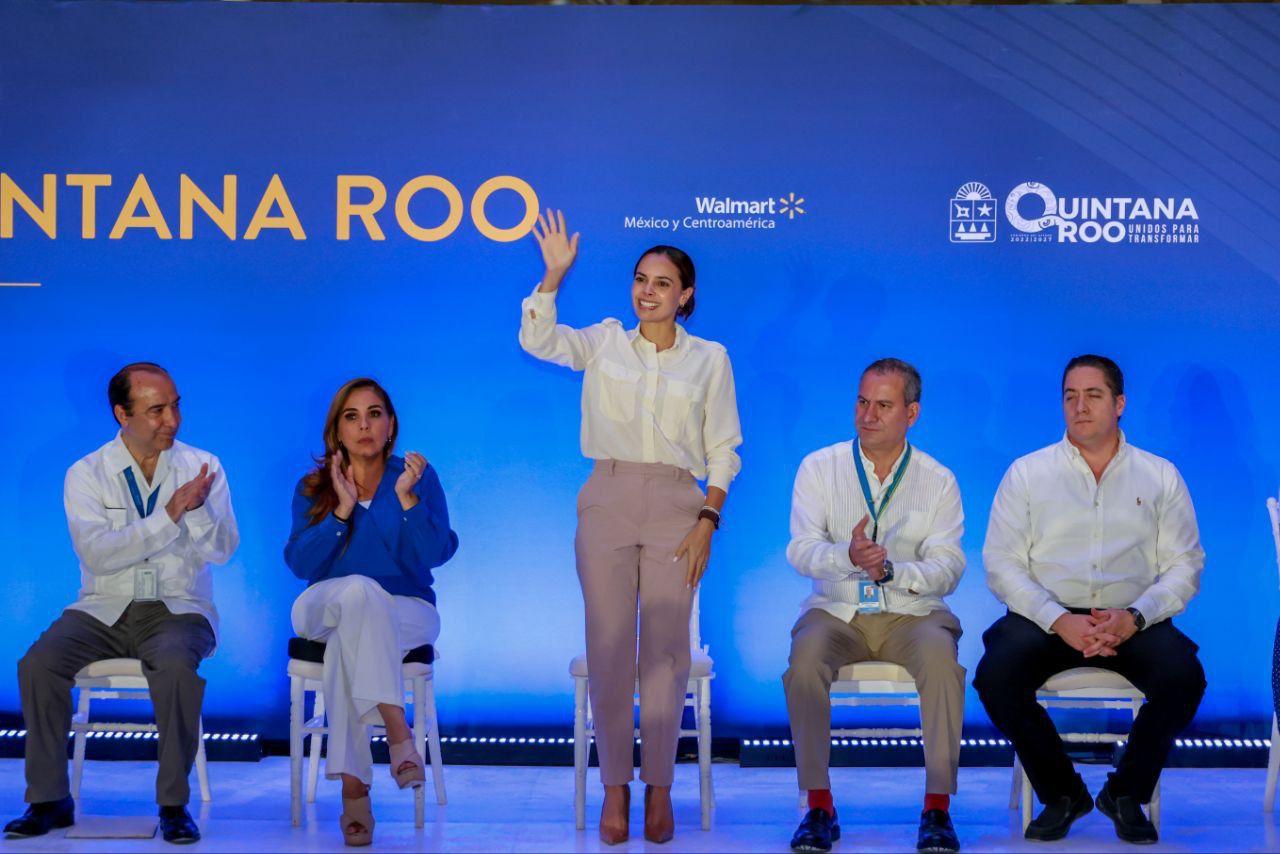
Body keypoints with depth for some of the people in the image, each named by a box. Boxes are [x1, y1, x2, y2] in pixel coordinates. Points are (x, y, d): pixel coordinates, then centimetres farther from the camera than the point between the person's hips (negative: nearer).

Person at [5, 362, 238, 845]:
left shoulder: (203, 467, 2)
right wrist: (171, 514, -21)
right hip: (103, 608, 1)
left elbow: (222, 550, -7)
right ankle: (49, 800, -9)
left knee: (175, 667, -35)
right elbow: (96, 553, -15)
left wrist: (198, 508, -26)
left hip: (178, 609, -1)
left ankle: (174, 804, -21)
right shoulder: (87, 474, 0)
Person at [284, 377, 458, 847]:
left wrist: (406, 497, -21)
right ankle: (396, 728, -43)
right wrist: (342, 509, -15)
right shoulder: (313, 486, 7)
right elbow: (299, 563, -6)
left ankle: (353, 787, -35)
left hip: (405, 612, -1)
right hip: (324, 609, 1)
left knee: (345, 645, -36)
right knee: (359, 591, -37)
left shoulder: (418, 475, 3)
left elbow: (434, 554, -10)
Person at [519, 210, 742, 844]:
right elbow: (537, 339, -5)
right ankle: (615, 787, 9)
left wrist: (708, 522, -4)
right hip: (609, 501, 1)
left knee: (665, 648, -1)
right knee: (608, 644, 0)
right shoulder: (603, 343, 10)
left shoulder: (709, 359, 8)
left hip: (676, 506, 0)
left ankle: (659, 789, 9)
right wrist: (555, 274, -15)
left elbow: (723, 451, 6)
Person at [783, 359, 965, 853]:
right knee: (805, 657, -32)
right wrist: (847, 556, -29)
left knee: (940, 655, -33)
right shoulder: (820, 468, 3)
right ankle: (819, 807, -24)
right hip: (836, 611, 0)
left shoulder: (938, 481, 3)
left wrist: (891, 569, -25)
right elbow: (800, 551, -8)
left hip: (912, 612, 0)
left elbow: (948, 569, -6)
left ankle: (937, 807, -25)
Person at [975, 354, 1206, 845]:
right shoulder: (1027, 473, 7)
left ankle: (1126, 794, -3)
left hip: (1131, 621, 1)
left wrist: (1134, 617, -15)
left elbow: (1184, 566, 4)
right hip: (1045, 617, 0)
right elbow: (1001, 565, 0)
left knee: (1184, 677, -29)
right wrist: (1059, 621, -16)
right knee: (995, 678, -29)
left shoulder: (1161, 477, 10)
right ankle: (1061, 794, -3)